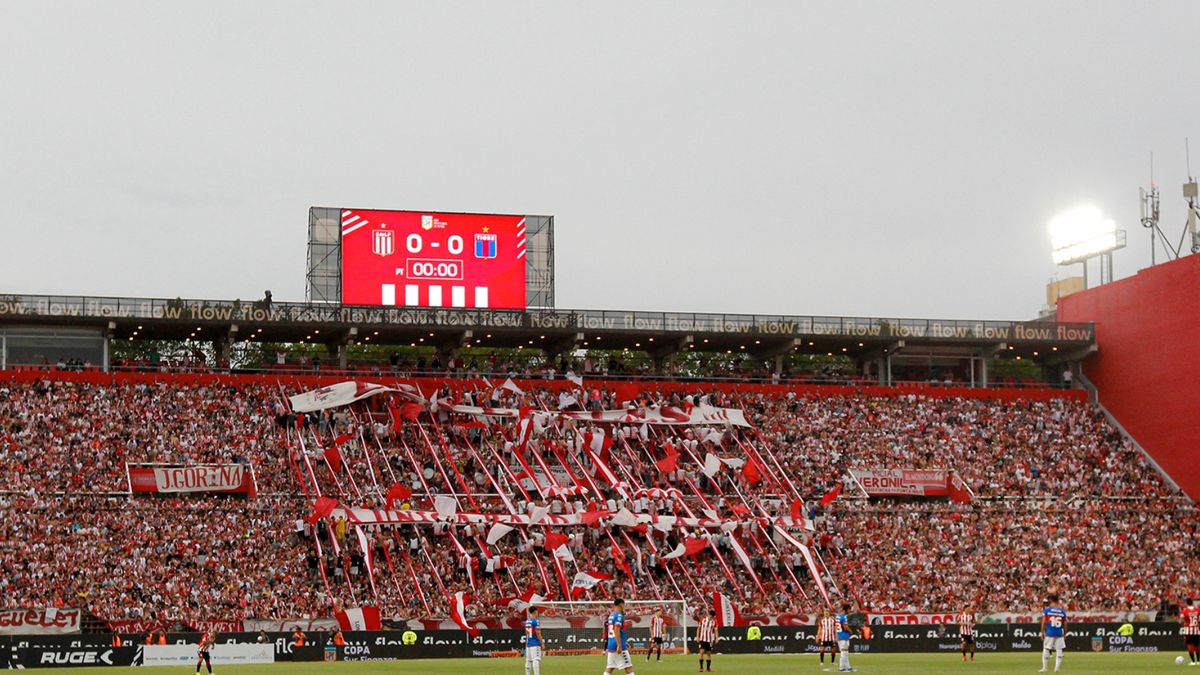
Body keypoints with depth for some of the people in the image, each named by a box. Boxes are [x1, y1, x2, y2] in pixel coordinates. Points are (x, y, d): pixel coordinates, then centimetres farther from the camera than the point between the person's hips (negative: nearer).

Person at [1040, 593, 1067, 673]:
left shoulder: (1046, 610, -3)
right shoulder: (1062, 611, 5)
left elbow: (1043, 622, -7)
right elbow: (1065, 624, 7)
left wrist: (1042, 633, 0)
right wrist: (1065, 634, 17)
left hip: (1049, 633, -2)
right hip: (1059, 633, 2)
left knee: (1046, 650, 5)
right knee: (1059, 650, 6)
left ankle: (1044, 668, 6)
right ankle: (1057, 668, 1)